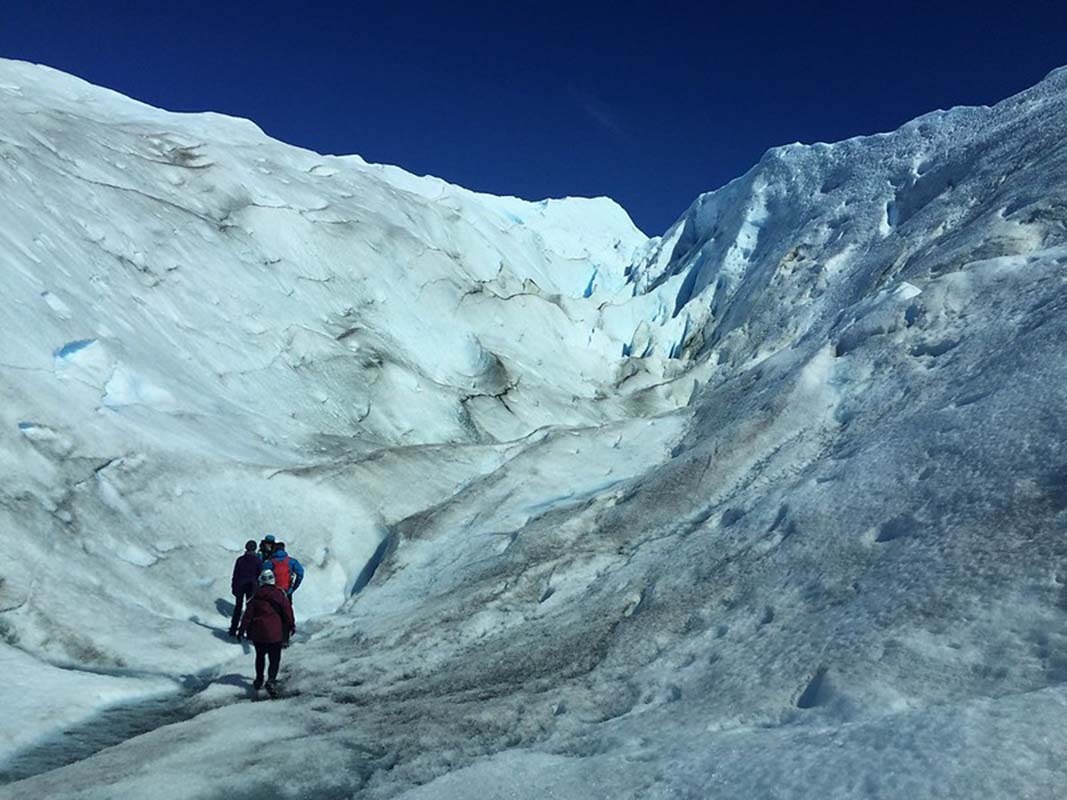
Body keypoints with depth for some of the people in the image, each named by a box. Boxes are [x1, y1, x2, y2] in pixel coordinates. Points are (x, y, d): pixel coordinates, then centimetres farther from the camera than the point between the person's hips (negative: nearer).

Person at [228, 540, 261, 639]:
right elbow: (260, 575, -3)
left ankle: (233, 629, 13)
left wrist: (233, 587, 9)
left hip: (239, 586, 2)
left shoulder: (240, 559, -2)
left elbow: (235, 575, 1)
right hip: (251, 586, -2)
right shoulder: (257, 560, -7)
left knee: (238, 607, 13)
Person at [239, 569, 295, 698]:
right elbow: (287, 611, -2)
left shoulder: (256, 596, 0)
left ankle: (259, 681, 29)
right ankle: (271, 681, -19)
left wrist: (243, 628, 9)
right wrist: (292, 625, 11)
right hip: (275, 633, -3)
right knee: (275, 658, 1)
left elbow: (248, 614, 1)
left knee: (260, 656, 22)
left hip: (257, 633, 3)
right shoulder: (280, 594, -5)